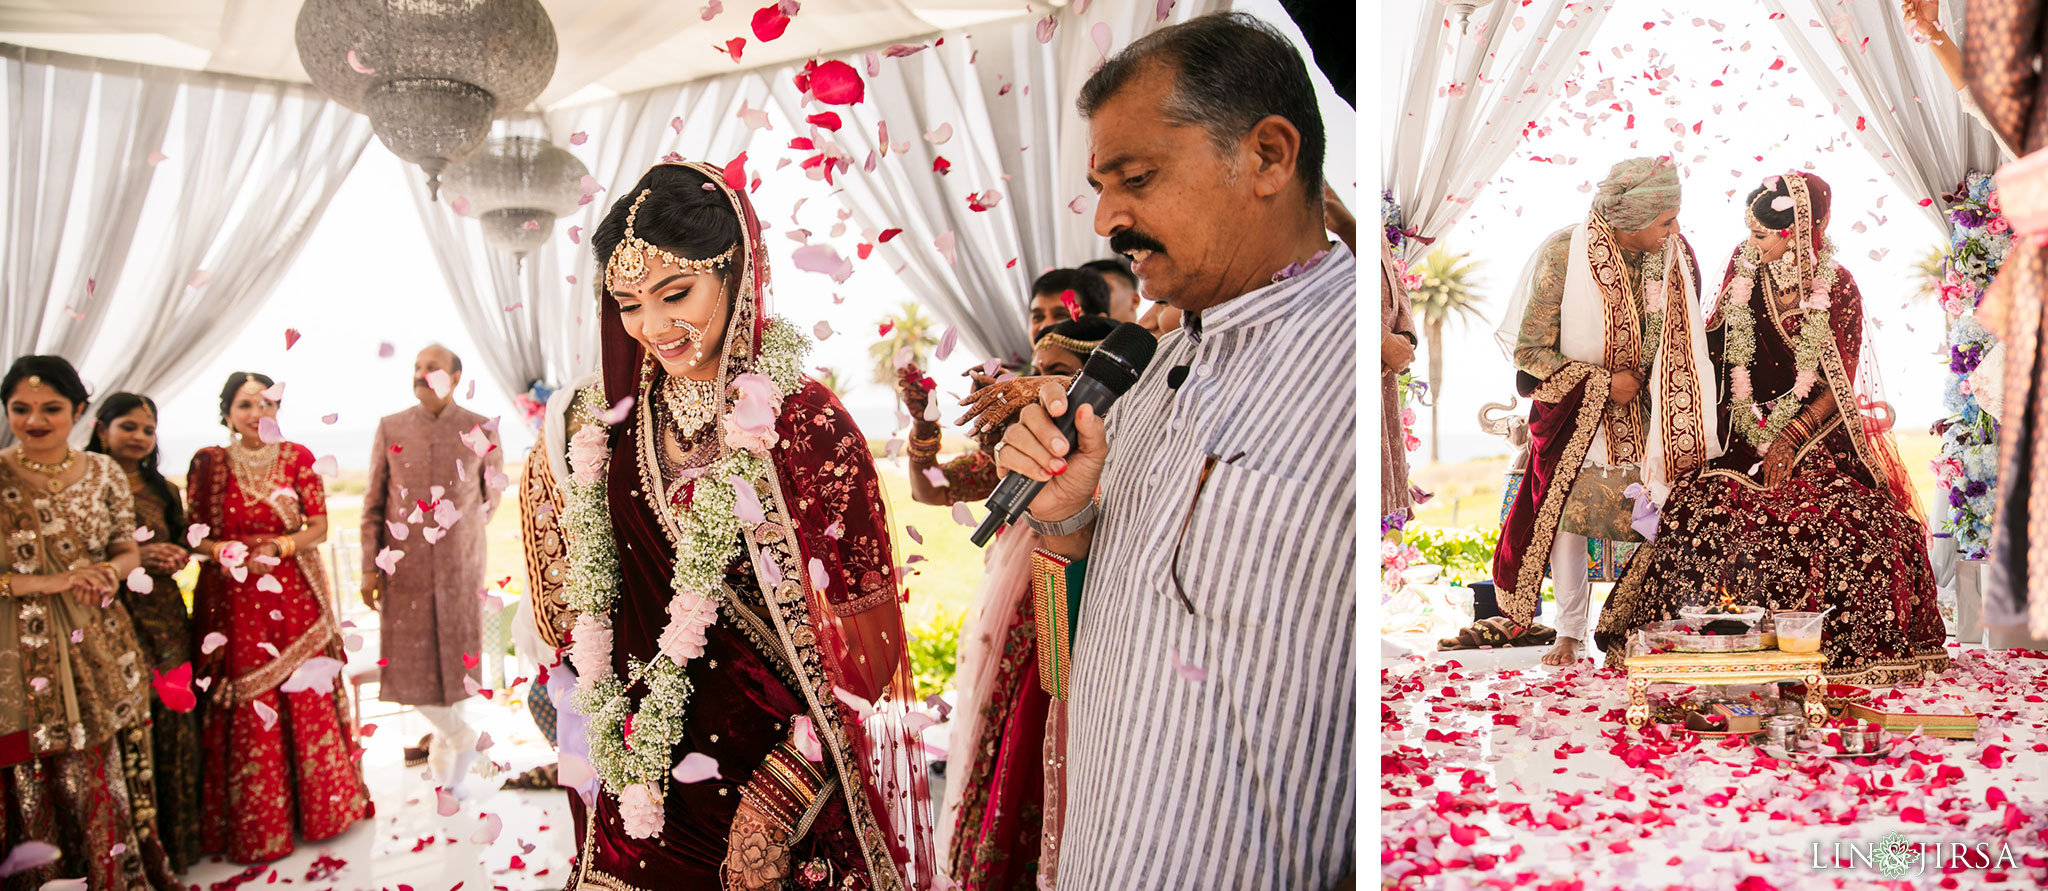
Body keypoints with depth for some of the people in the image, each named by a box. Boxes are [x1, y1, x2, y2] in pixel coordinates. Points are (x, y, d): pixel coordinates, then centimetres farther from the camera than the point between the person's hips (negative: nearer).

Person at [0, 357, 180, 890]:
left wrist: (108, 574, -9)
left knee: (105, 771, 10)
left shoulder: (103, 472, 6)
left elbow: (128, 551, 12)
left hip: (100, 647, 3)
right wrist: (47, 583, -18)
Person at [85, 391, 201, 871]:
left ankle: (178, 835, 18)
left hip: (166, 619, 5)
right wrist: (132, 560, -16)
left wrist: (176, 558, 3)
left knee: (174, 721, 6)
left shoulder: (163, 491, 15)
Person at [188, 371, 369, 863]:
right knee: (243, 713, 1)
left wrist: (279, 548, -14)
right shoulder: (208, 462, 3)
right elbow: (194, 532, 5)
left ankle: (319, 808, 17)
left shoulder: (297, 458, 3)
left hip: (294, 598, 0)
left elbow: (319, 527, 3)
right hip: (231, 600, 0)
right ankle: (250, 826, 13)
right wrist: (222, 552, -14)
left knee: (306, 703, 2)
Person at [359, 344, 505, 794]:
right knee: (408, 665, 0)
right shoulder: (391, 428, 1)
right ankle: (462, 737, 22)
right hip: (405, 569, 1)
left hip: (459, 569, -1)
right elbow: (374, 503, 3)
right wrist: (370, 566, -2)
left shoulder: (480, 431, -2)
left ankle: (445, 748, 25)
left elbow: (492, 496, 13)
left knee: (455, 657, 5)